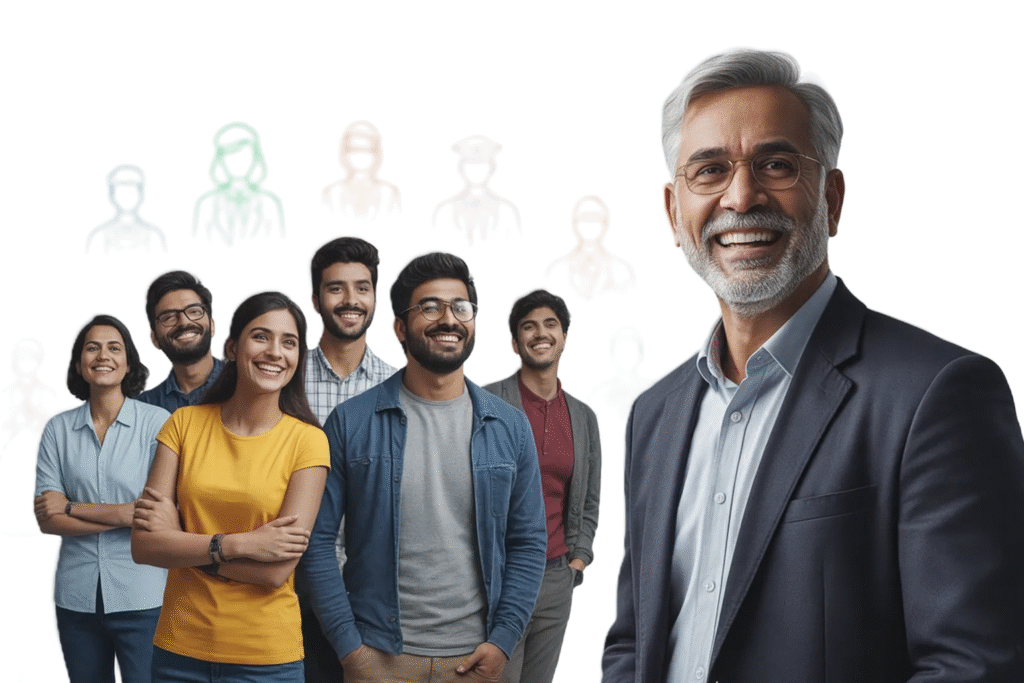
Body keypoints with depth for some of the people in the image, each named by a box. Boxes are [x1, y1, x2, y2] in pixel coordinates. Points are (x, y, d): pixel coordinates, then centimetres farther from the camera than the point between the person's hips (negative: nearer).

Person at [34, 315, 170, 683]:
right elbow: (47, 519, -2)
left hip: (142, 598, -3)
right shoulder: (58, 429, 4)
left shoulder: (157, 422, -6)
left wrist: (71, 507, -6)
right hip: (77, 597, 3)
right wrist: (125, 516, -14)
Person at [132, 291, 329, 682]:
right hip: (179, 650, 2)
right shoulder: (185, 423, -1)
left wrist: (181, 541, -12)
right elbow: (143, 546, -8)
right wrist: (239, 544, -18)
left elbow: (277, 570, -15)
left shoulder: (307, 441, -8)